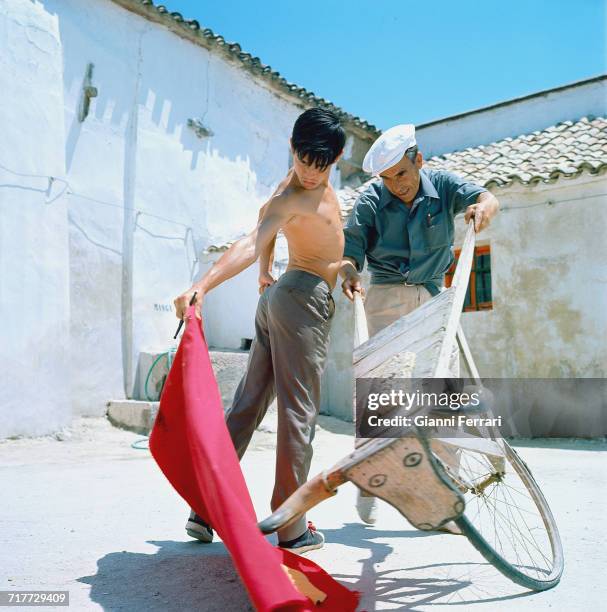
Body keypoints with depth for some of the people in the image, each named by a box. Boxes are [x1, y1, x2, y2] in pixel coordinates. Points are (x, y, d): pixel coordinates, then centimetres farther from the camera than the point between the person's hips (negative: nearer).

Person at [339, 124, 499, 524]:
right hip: (388, 297, -2)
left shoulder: (443, 185, -1)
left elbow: (488, 198, -14)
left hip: (434, 296, 3)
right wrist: (349, 273, -32)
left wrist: (482, 207, -39)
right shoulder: (371, 201, -6)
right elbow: (349, 250, -9)